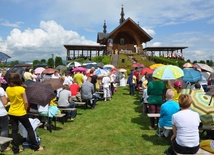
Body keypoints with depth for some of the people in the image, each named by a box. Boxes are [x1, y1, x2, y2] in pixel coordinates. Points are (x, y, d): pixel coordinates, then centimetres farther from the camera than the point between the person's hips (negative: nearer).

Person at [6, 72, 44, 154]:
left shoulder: (8, 89, -3)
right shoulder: (21, 89, -19)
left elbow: (9, 99, 9)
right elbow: (25, 102, -16)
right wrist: (25, 109, 0)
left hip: (11, 113, 5)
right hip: (21, 113, -5)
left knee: (14, 131, 13)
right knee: (30, 129, 9)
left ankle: (15, 149, 19)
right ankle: (35, 147, 19)